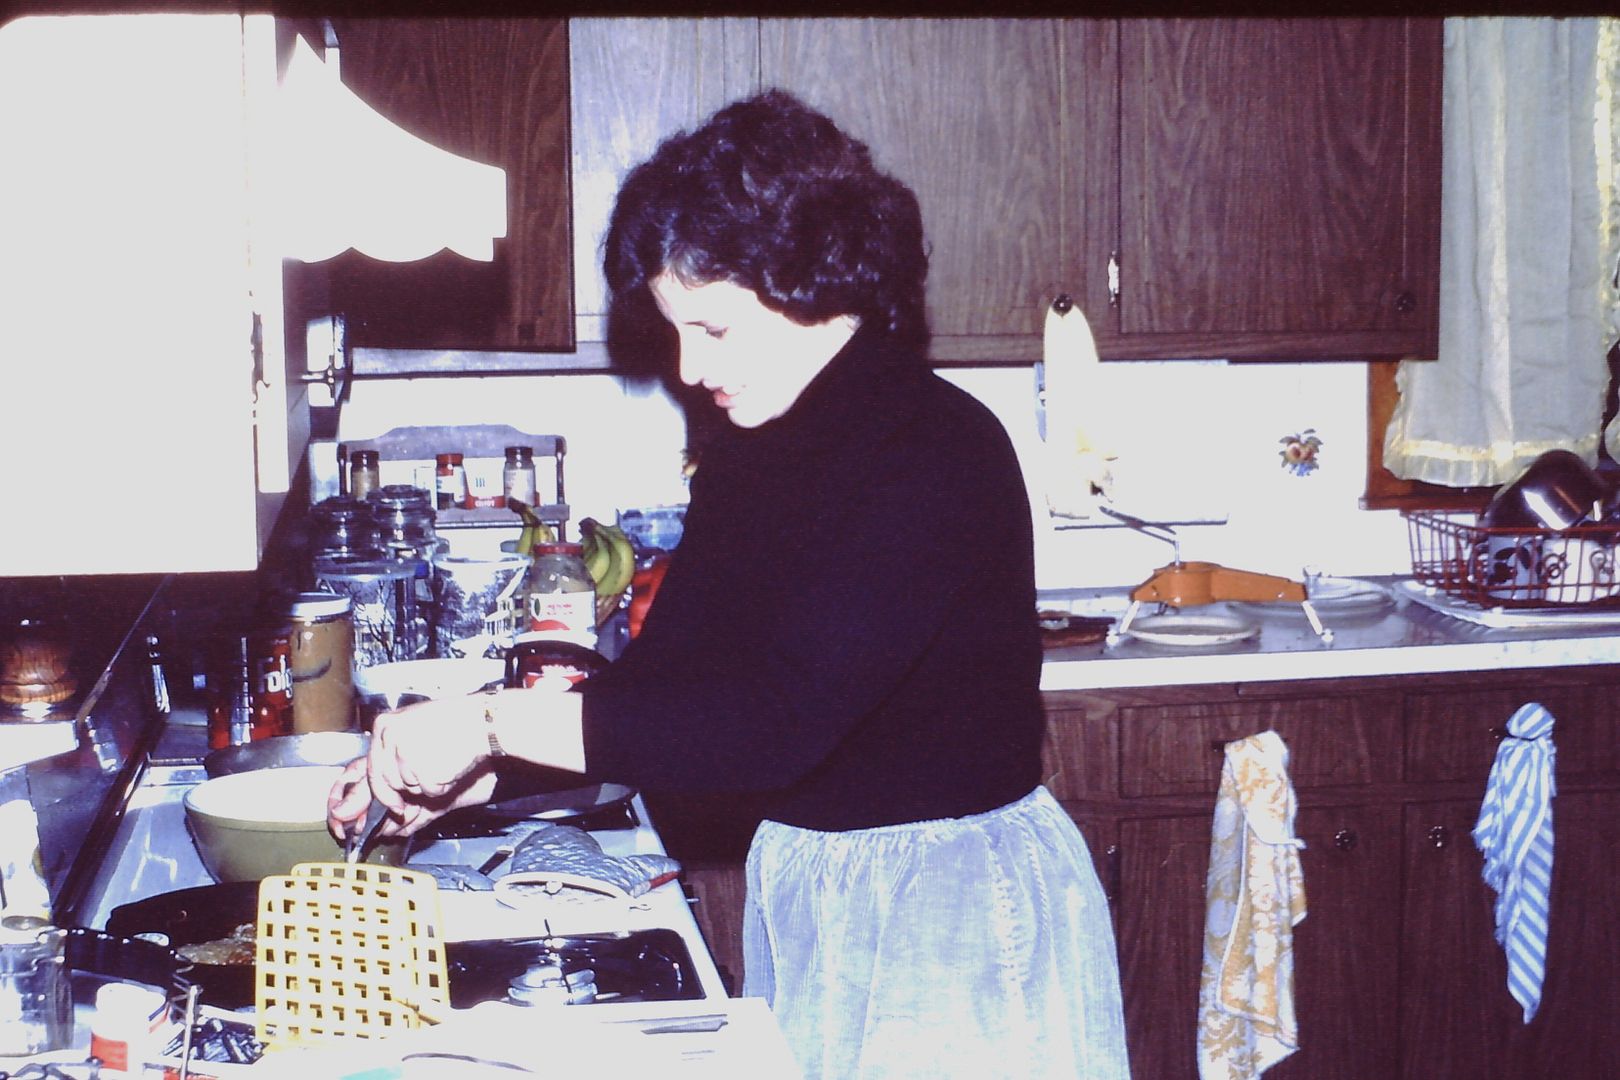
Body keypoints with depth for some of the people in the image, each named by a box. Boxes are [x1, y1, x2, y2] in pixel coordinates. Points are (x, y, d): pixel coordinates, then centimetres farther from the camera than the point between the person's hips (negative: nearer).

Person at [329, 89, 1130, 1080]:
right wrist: (470, 766, -7)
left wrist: (488, 723, -30)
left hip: (956, 901, -7)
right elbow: (665, 671, 6)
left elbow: (779, 717, -31)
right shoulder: (751, 453, 4)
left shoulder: (939, 452, -22)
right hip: (805, 885, 7)